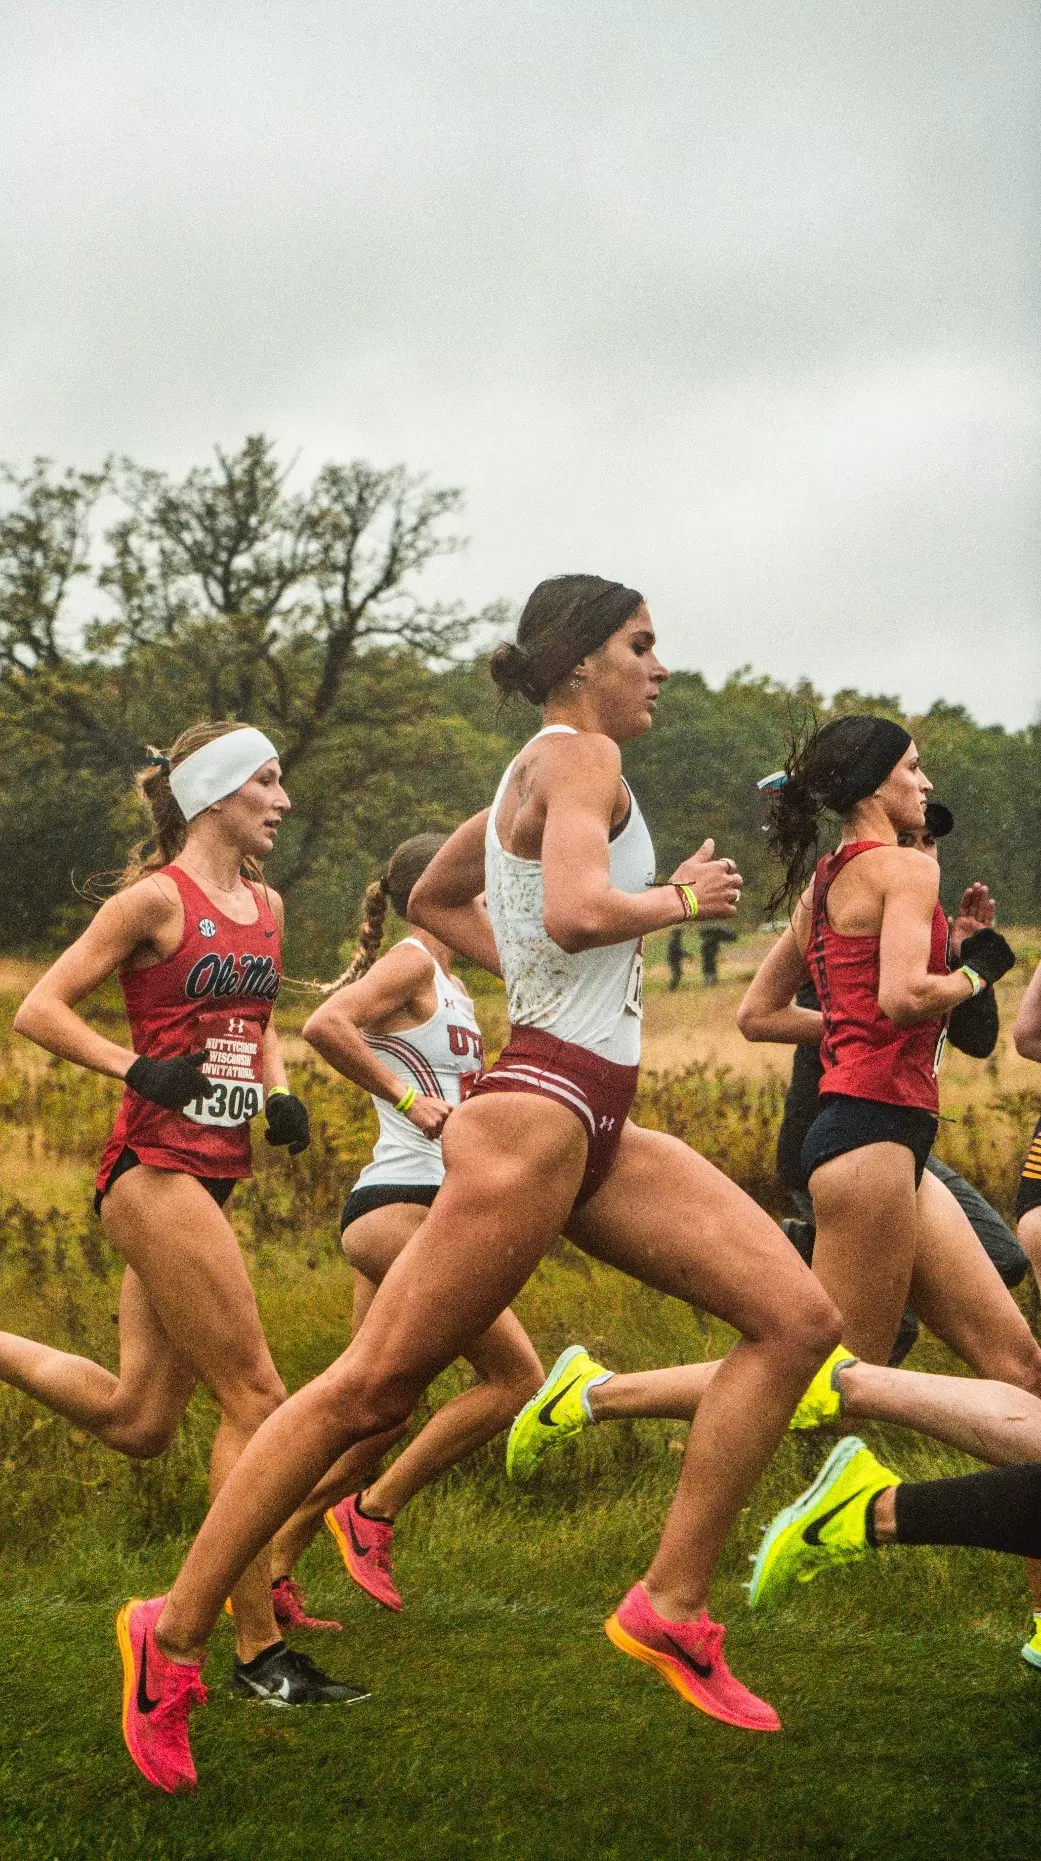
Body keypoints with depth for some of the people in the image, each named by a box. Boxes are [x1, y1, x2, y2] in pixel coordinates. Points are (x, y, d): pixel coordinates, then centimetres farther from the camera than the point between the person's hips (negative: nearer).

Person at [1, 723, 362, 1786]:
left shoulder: (264, 906, 14)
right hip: (156, 1169, -9)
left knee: (136, 1422, 10)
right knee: (254, 1399, -8)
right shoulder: (156, 899, -8)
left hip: (210, 1176, 9)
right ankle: (259, 1654, -1)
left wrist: (278, 1093, 9)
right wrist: (139, 1068, -19)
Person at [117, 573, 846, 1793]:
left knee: (798, 1318, 0)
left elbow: (432, 899, 33)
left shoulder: (536, 773, 19)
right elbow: (576, 910, -27)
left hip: (599, 1131, 10)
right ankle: (177, 1634, 7)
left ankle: (670, 1606, 3)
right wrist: (680, 897, -10)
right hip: (540, 1116, -10)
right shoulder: (581, 756, -9)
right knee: (369, 1391, -4)